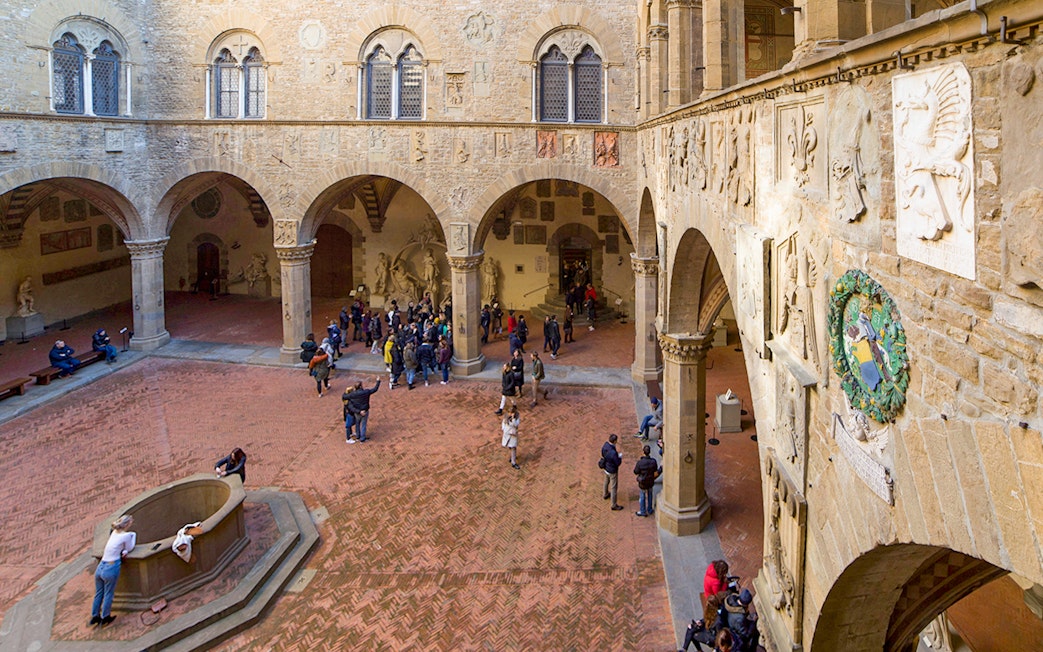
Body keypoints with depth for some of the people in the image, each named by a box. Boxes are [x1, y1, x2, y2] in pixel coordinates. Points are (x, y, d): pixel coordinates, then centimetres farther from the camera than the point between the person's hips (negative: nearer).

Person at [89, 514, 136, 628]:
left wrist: (124, 551, -1)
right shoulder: (127, 535, -11)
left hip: (100, 566, 6)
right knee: (108, 594, 10)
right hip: (111, 568, -6)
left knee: (98, 593, 19)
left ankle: (94, 617, 30)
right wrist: (133, 535, 10)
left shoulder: (114, 532, 11)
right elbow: (129, 549, 4)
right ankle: (105, 618, 22)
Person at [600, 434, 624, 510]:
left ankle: (606, 495, 58)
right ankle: (614, 505, 24)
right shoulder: (613, 453, -40)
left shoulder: (605, 445, -16)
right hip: (612, 471, -8)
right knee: (614, 487, 9)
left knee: (606, 481, 33)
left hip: (606, 467, 8)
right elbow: (618, 463, -25)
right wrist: (620, 457, -5)